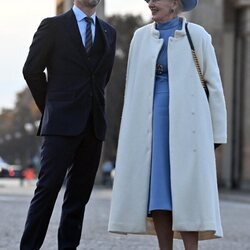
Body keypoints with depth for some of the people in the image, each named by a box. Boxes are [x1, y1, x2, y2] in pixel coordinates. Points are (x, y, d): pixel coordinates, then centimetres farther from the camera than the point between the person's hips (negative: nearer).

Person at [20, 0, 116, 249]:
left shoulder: (108, 32, 16)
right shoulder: (53, 25, 1)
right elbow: (32, 70, 2)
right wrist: (51, 108, 7)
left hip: (94, 125, 5)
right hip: (62, 124, -5)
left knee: (79, 193, 4)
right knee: (48, 187, -9)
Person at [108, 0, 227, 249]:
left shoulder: (196, 35, 0)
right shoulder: (141, 37, 11)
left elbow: (213, 84, 1)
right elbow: (132, 88, 14)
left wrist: (216, 134, -3)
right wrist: (131, 130, 11)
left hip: (186, 120, -4)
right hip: (152, 121, 4)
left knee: (186, 191, -8)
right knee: (157, 189, 0)